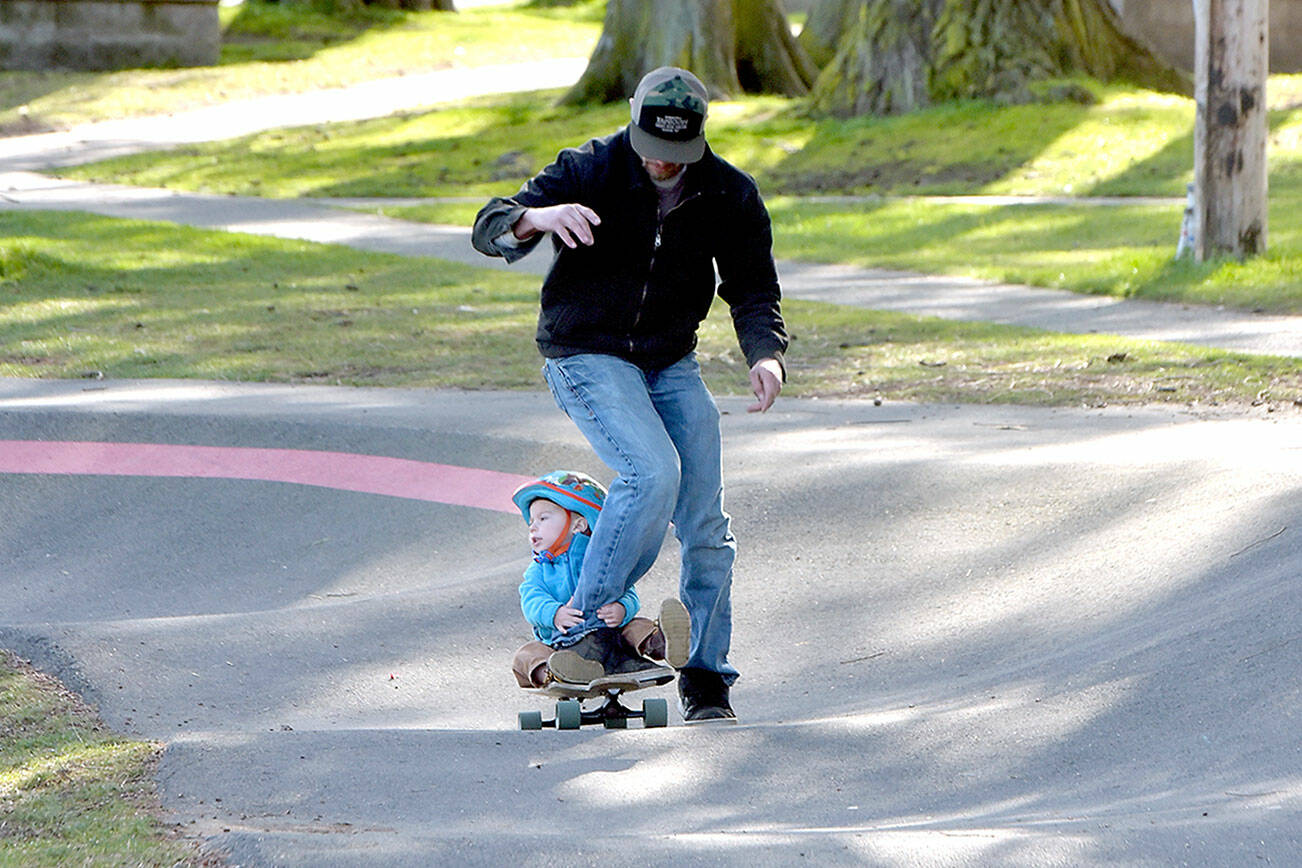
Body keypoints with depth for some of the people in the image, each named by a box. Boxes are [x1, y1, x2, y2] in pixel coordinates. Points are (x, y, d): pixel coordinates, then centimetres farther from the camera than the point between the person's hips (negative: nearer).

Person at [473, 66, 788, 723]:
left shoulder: (730, 196, -6)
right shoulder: (590, 171, -16)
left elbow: (753, 288, 1)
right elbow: (489, 230, -19)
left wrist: (765, 354, -20)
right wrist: (537, 217, -43)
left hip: (671, 364, 4)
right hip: (586, 355, -4)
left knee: (707, 524, 0)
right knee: (653, 473, -27)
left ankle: (705, 678, 14)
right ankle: (585, 629, -14)